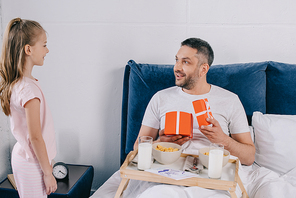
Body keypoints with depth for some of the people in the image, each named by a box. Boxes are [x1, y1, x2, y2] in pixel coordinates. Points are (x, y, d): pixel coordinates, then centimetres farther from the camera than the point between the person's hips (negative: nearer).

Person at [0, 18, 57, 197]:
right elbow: (35, 137, -23)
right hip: (32, 164, -9)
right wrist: (48, 173, -14)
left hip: (21, 155, 9)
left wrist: (47, 161, 18)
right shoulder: (29, 89, -25)